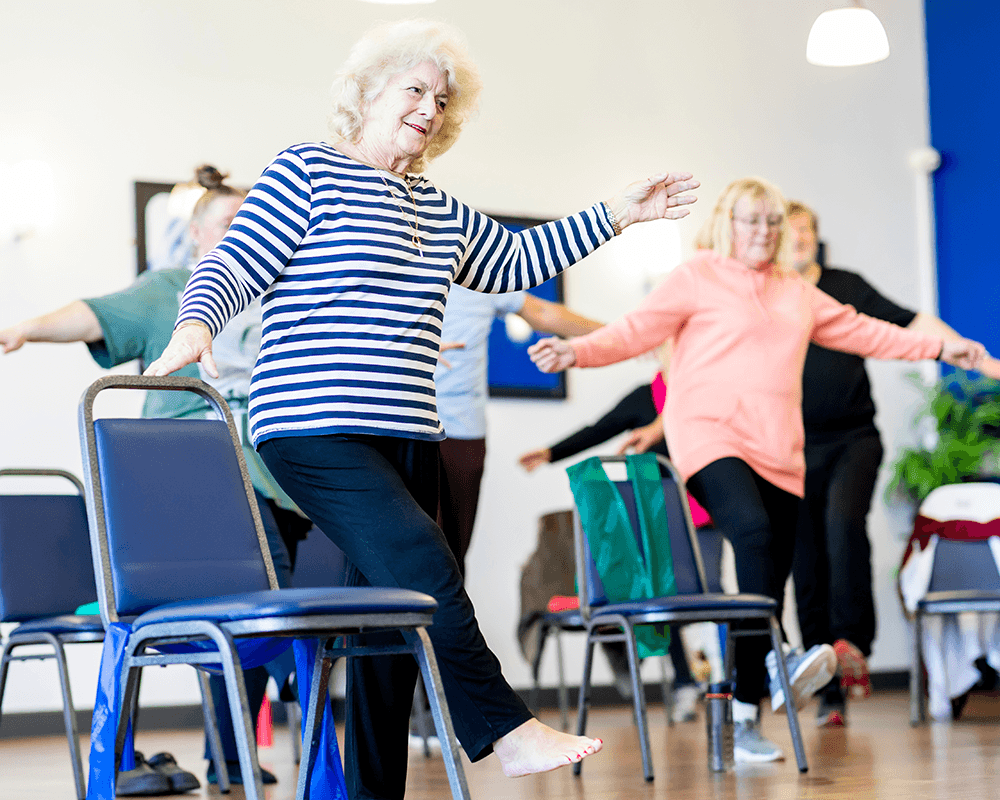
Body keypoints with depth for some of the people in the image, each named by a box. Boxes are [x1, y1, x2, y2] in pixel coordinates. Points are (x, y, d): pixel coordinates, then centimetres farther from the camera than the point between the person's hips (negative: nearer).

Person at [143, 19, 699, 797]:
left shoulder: (436, 207, 19)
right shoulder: (304, 173, -2)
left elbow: (515, 262, 31)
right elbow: (233, 266, -9)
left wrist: (613, 215, 26)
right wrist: (195, 324, -29)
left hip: (407, 438, 8)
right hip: (317, 432, -8)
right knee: (425, 567, -21)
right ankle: (507, 729, -10)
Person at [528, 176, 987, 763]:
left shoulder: (798, 292, 23)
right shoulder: (698, 278, 6)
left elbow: (859, 330, 29)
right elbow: (638, 330, -1)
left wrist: (940, 347, 29)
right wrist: (578, 352, -17)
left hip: (779, 452, 6)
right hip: (711, 437, -6)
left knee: (772, 574, 0)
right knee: (752, 529, -34)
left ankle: (747, 714, 7)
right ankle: (775, 661, -38)